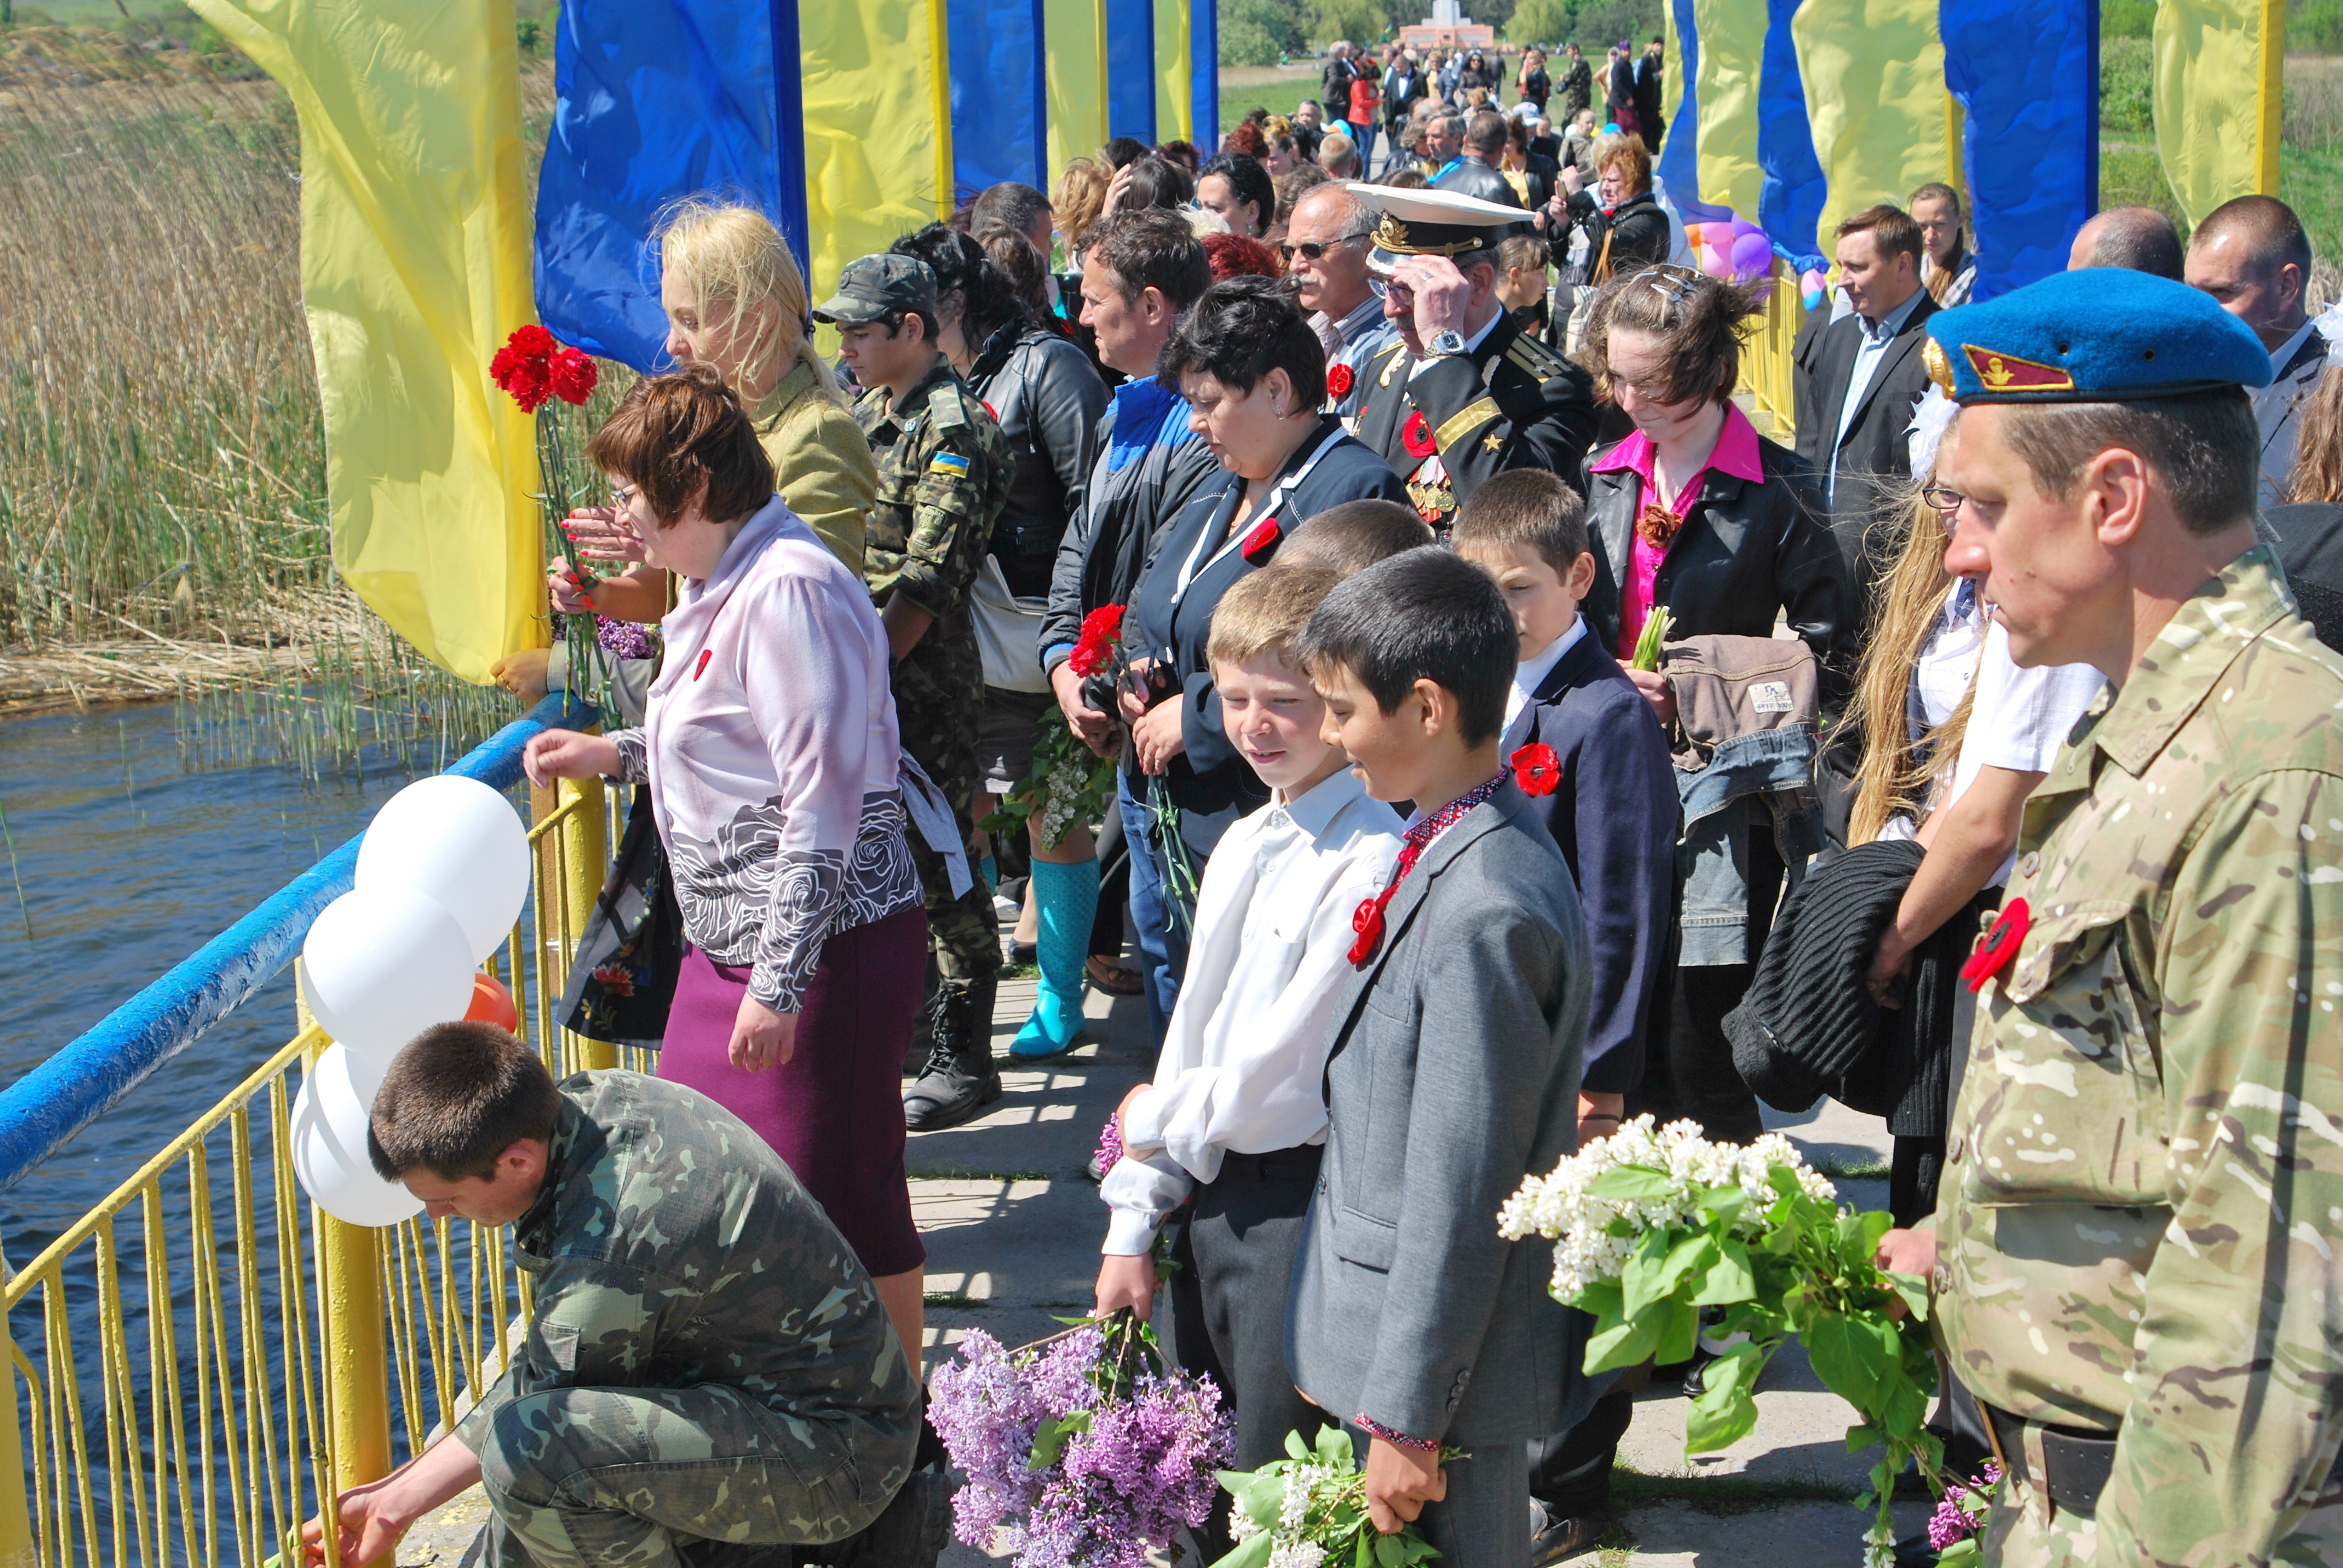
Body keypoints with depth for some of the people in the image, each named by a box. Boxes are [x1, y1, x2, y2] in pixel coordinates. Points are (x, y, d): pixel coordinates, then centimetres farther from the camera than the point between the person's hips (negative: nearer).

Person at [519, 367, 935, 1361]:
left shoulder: (790, 593, -19)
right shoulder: (719, 588, 13)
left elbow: (822, 803, -24)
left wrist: (779, 984, -24)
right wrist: (616, 754, 17)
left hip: (827, 944, -10)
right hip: (731, 942, 10)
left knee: (841, 1190, 0)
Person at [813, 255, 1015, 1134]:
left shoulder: (953, 432, -13)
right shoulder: (869, 415, 14)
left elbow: (926, 584, -20)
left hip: (926, 689, -8)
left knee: (940, 867, -2)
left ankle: (963, 1061, 7)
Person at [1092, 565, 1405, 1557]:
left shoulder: (1374, 859, -20)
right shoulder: (1242, 847, 10)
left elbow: (1282, 1074, -19)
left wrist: (1153, 1120, -2)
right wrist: (1134, 1227, 13)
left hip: (1302, 1208, -8)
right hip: (1209, 1195, 8)